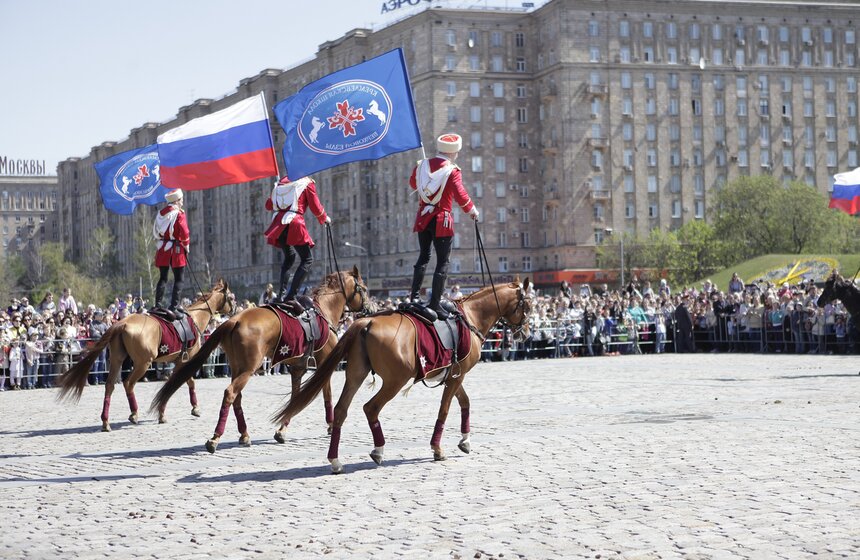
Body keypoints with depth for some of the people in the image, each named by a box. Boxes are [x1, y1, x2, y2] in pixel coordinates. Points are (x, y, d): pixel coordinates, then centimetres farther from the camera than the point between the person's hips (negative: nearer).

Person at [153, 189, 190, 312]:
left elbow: (155, 230, 13)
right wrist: (186, 245, -2)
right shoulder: (179, 213, -9)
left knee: (163, 278, 11)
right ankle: (174, 305, -9)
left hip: (162, 248, 6)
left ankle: (158, 305, 5)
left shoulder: (161, 213, 11)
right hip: (176, 248, -6)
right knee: (178, 279, -1)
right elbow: (184, 231, -15)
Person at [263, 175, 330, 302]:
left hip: (278, 224, 6)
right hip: (294, 223, -6)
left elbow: (268, 205, 20)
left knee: (289, 256, 26)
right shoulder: (307, 183, 2)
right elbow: (316, 207, 1)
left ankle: (282, 293, 16)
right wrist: (325, 218, 19)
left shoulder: (281, 183, 16)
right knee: (307, 259, 2)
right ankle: (291, 295, -13)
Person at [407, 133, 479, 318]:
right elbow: (461, 196, -18)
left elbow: (413, 184, 20)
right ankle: (435, 304, -3)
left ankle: (414, 296, 18)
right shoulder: (452, 171, -13)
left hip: (423, 218, 6)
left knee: (423, 257, 21)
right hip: (442, 220, -6)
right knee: (442, 263, 1)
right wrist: (472, 210, -1)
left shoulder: (422, 165, 3)